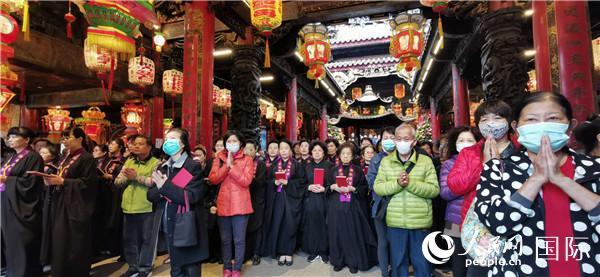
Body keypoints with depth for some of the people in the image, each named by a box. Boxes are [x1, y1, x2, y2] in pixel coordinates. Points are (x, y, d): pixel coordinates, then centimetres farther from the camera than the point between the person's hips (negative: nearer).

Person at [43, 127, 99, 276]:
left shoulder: (87, 158, -12)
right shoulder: (66, 157, 14)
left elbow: (88, 182, -18)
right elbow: (61, 176, 19)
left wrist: (62, 182, -19)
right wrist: (52, 179, -2)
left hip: (76, 207, -8)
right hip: (61, 204, 8)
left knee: (73, 245, 0)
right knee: (60, 243, 13)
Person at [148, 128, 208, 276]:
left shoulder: (193, 166, -11)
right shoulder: (162, 168, 10)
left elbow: (192, 197, -19)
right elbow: (151, 195, 7)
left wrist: (166, 187, -20)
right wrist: (161, 190, -15)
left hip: (186, 228, -6)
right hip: (169, 228, 6)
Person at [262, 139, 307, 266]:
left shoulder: (297, 165, 2)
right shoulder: (274, 165, 11)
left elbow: (303, 180, -4)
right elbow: (268, 181, 9)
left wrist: (288, 182, -14)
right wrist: (275, 182, -12)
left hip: (291, 198, -2)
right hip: (277, 198, 3)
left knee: (290, 225, -2)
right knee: (277, 225, 1)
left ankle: (288, 253, 10)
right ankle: (281, 253, 12)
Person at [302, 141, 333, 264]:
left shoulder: (329, 165, 2)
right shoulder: (307, 166, 10)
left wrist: (324, 189, -15)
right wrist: (309, 187, -9)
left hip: (324, 200, -2)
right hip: (310, 200, 2)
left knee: (323, 225, -1)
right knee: (311, 225, 2)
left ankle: (324, 252, 12)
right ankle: (313, 251, 15)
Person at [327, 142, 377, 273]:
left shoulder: (358, 170, 5)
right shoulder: (333, 170, 10)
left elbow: (364, 188, 1)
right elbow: (326, 186, 9)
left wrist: (352, 189, -15)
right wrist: (333, 187, -11)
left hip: (353, 206, -1)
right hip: (336, 206, 1)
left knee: (353, 233, 1)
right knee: (338, 233, 3)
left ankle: (353, 262, 13)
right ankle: (338, 261, 16)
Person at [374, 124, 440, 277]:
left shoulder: (425, 160, -3)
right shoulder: (386, 161, 3)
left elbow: (434, 190, -9)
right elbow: (377, 188, -3)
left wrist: (411, 183, -22)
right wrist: (397, 183, -19)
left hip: (420, 222, -1)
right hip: (395, 222, 2)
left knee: (422, 264, 13)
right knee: (398, 262, 17)